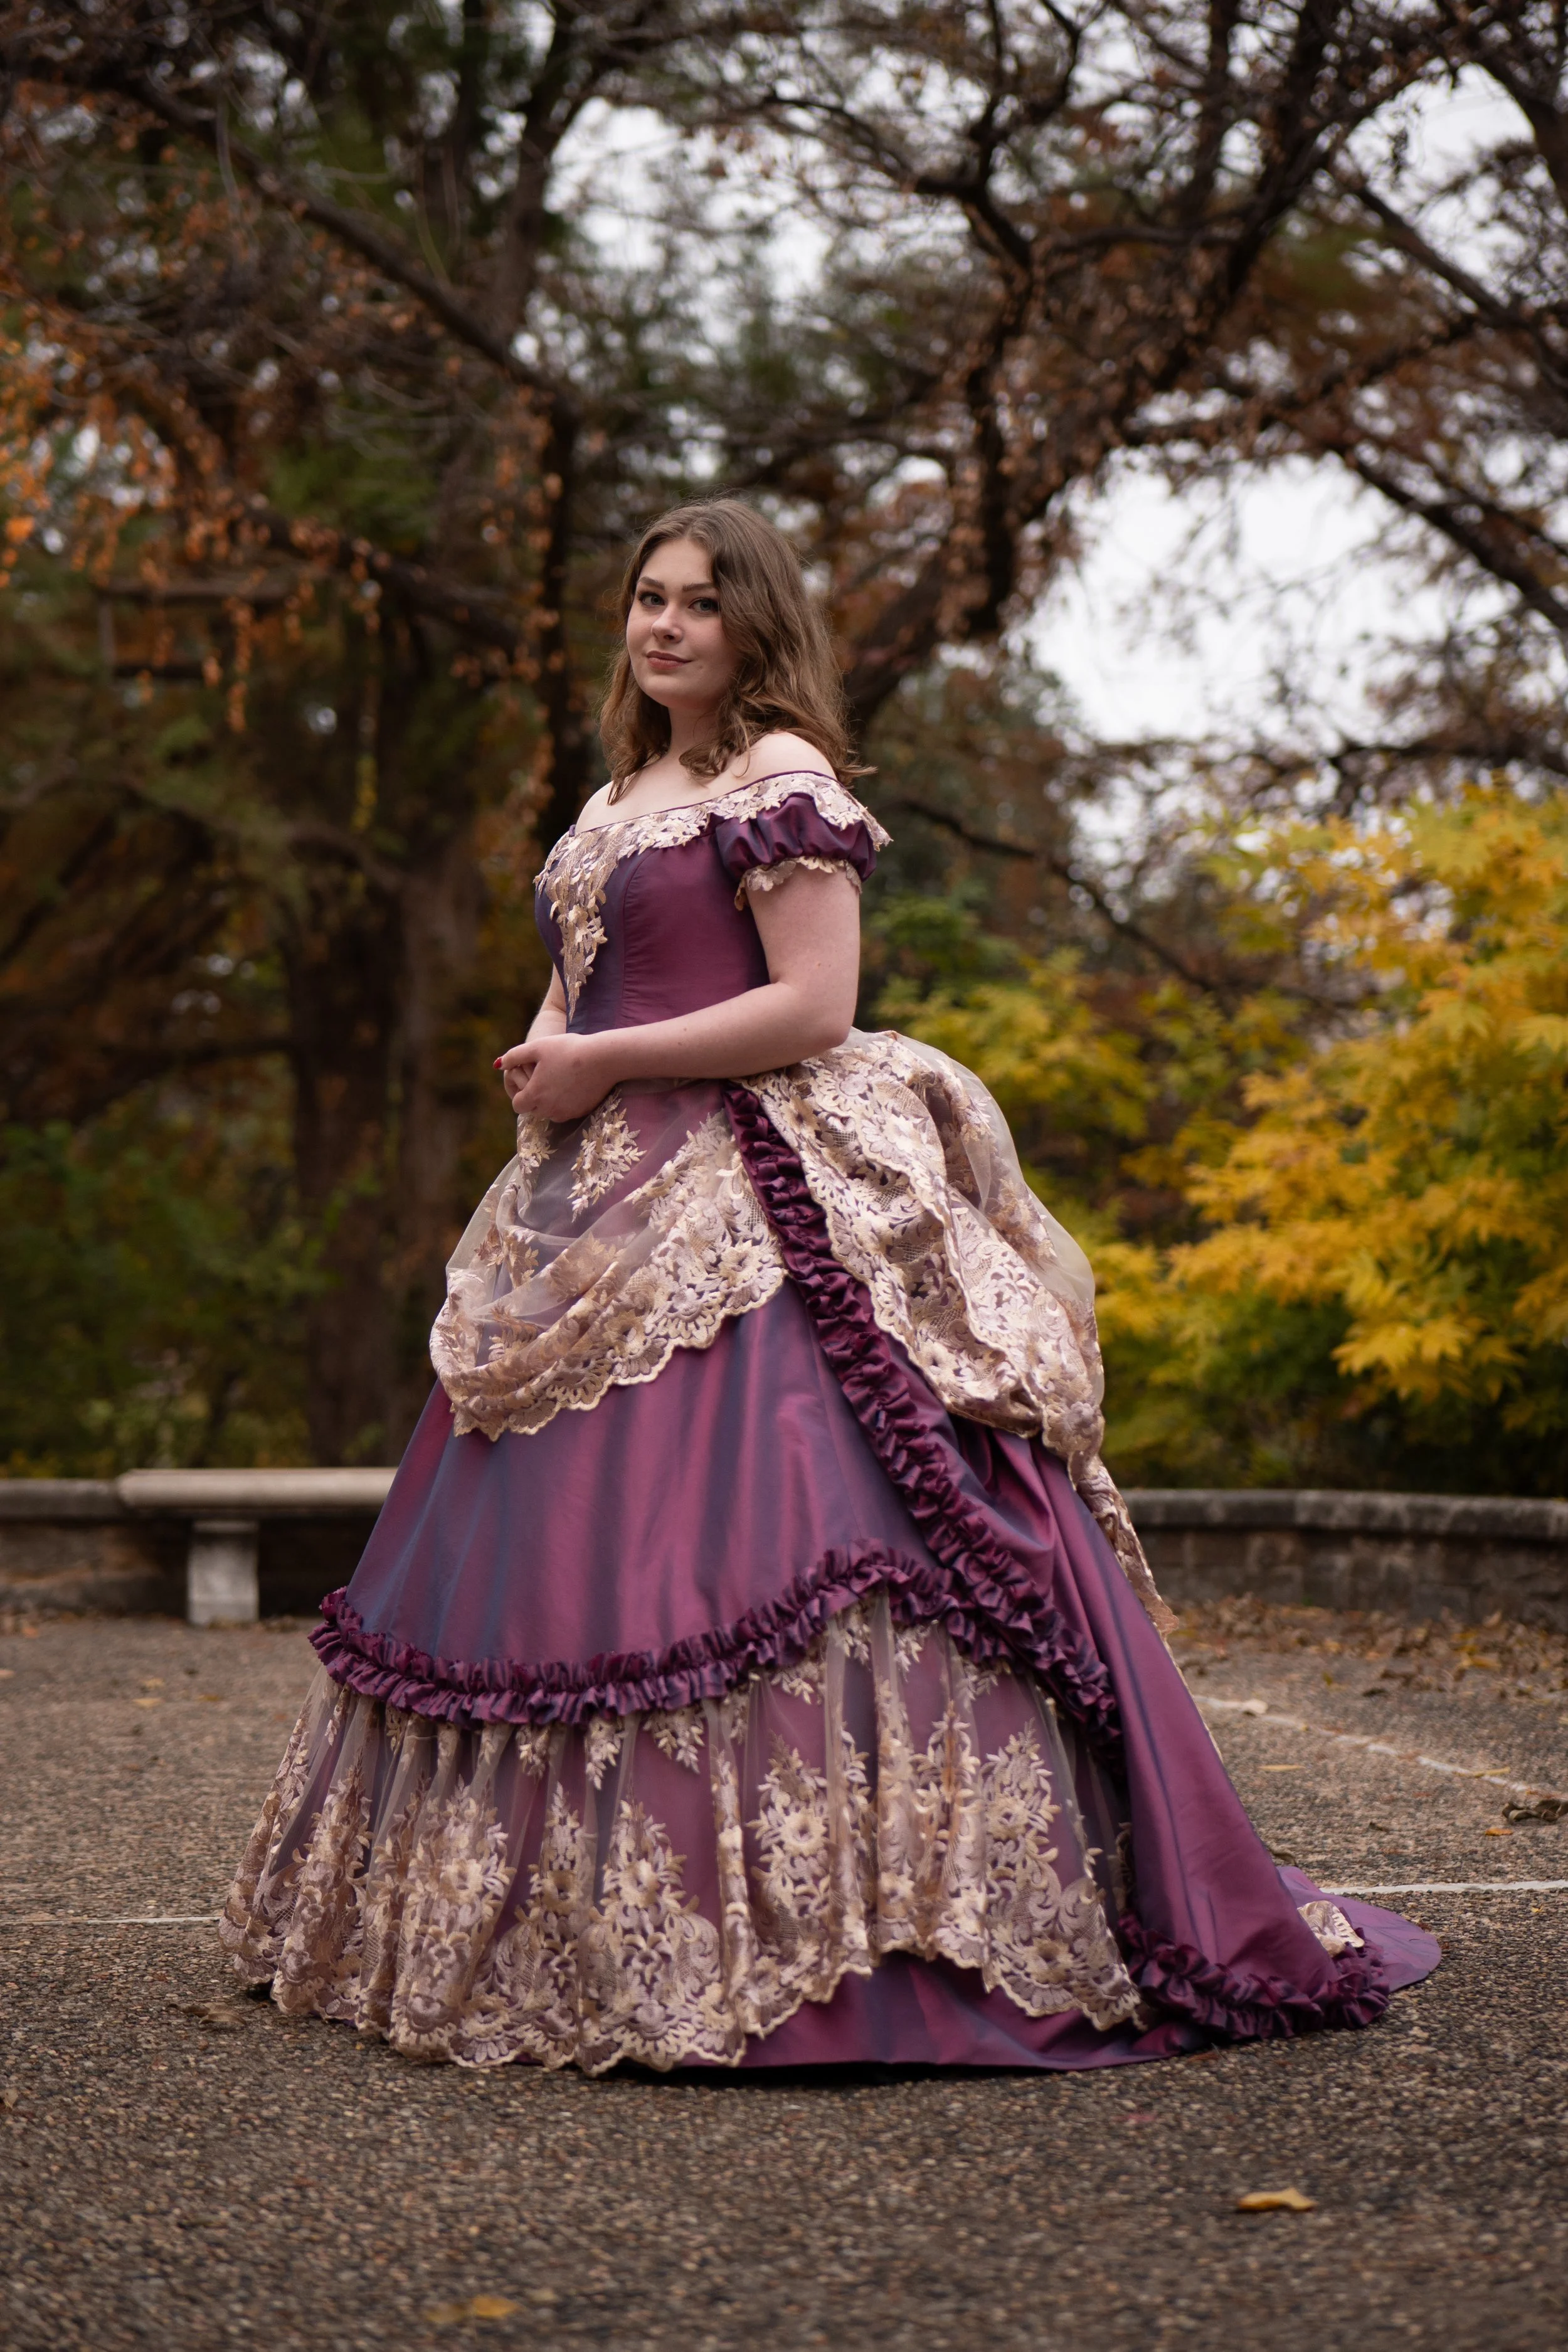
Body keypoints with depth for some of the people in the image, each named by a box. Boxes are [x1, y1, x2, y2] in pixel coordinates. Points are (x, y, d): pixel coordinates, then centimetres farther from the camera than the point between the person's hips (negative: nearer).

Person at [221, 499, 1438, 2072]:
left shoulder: (783, 780, -5)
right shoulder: (623, 792, 21)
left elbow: (813, 1009, -13)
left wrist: (605, 1061, -12)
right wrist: (539, 1064, 4)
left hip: (750, 1219, -8)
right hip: (611, 1210, 9)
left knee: (727, 1540, -16)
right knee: (562, 1560, 6)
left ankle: (798, 1928, -11)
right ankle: (605, 1926, 13)